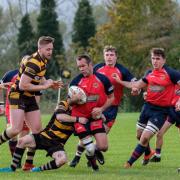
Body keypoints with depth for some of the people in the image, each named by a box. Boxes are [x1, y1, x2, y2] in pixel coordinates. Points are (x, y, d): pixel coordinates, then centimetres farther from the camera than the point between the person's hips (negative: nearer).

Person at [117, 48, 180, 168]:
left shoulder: (170, 73, -11)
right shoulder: (150, 74, 7)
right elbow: (137, 85, 17)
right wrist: (120, 81, 12)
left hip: (161, 110, -6)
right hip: (148, 106, 6)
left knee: (145, 138, -15)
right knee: (140, 135, 17)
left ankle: (130, 162, -6)